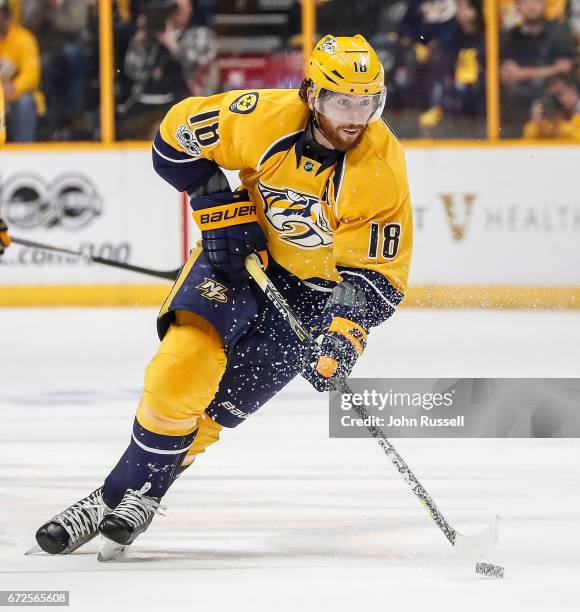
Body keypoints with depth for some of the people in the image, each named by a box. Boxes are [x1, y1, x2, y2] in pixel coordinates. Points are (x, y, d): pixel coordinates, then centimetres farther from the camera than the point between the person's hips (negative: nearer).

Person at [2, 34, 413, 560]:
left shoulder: (383, 168, -23)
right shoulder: (265, 117, -23)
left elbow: (379, 277, -17)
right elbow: (177, 134, -7)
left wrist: (346, 331, -32)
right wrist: (218, 205, -12)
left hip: (318, 285, -1)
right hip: (246, 249, 1)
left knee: (227, 395, -10)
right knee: (185, 362, -17)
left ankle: (140, 494, 7)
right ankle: (110, 497, -5)